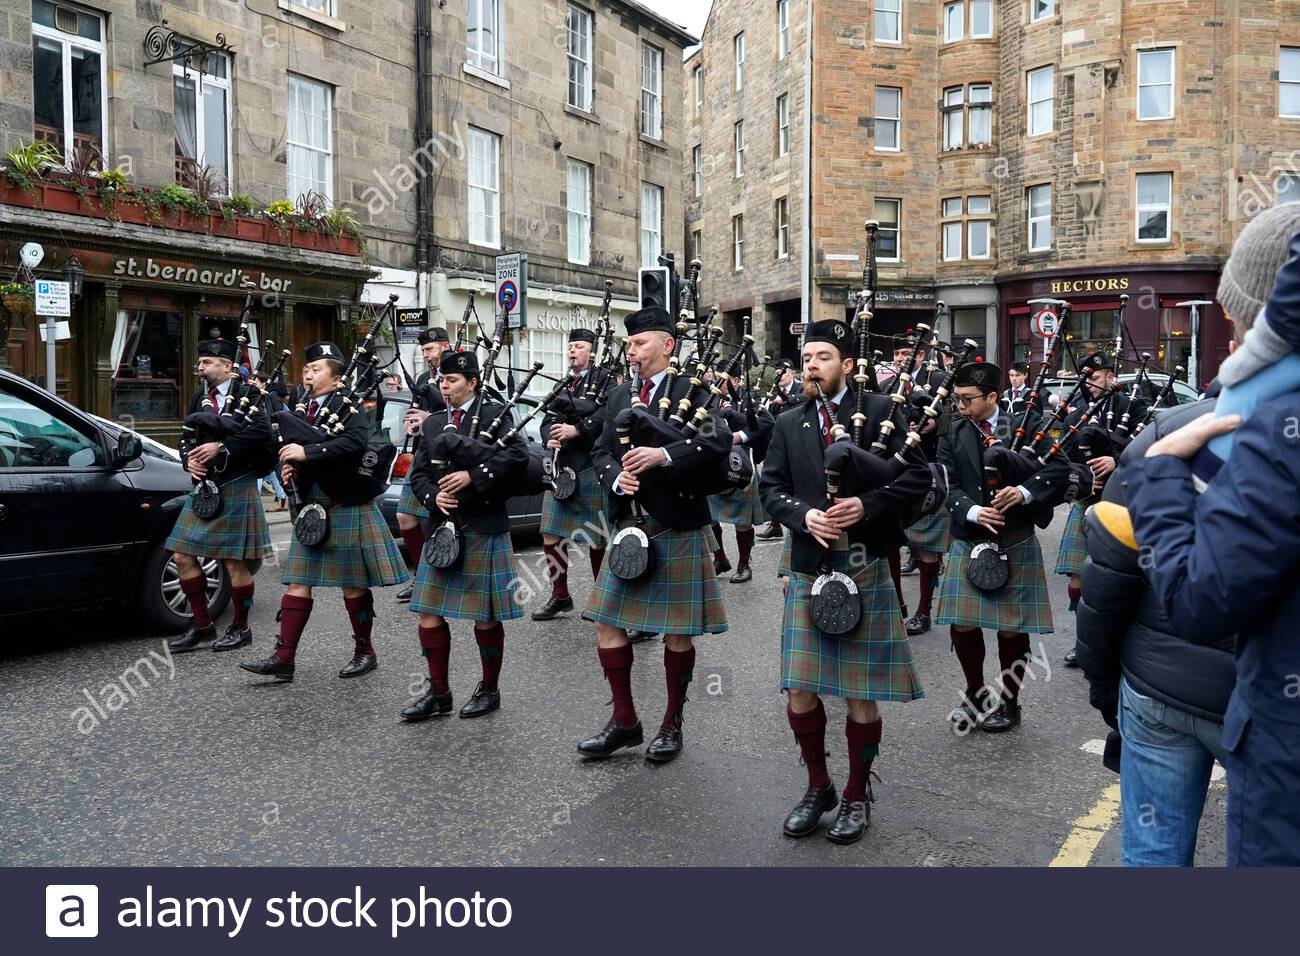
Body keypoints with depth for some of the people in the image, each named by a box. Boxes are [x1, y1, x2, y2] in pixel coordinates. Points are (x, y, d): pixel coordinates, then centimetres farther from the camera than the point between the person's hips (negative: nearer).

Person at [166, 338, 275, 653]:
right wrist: (190, 460, -6)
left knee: (234, 563, 0)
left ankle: (241, 627, 17)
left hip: (236, 488, -7)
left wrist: (221, 447, -23)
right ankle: (203, 626, 17)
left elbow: (262, 431, -21)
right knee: (183, 556, 5)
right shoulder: (199, 398, 14)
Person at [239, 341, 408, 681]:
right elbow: (288, 447, 17)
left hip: (347, 506, -7)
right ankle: (284, 657, 9)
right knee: (297, 581, 5)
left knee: (353, 584, 4)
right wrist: (287, 466, -5)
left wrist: (307, 452, -28)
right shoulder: (301, 409, 12)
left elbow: (355, 442, -25)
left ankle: (365, 651, 19)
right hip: (311, 506, 7)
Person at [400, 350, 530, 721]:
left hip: (483, 530, -5)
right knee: (429, 612, 5)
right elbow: (418, 474, 11)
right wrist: (434, 496, -9)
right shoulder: (432, 423, 13)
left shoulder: (495, 414, -3)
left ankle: (490, 690, 21)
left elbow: (518, 455, -18)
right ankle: (439, 692, 17)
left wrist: (473, 476, -23)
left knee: (485, 617, 4)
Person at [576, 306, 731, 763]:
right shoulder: (619, 396, 13)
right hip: (629, 525, 6)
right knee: (607, 622, 5)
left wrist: (663, 455, -27)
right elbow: (601, 452, 14)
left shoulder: (692, 391, -6)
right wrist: (616, 477, -7)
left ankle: (672, 724, 21)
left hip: (678, 528, -6)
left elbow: (719, 443, -19)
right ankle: (625, 721, 19)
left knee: (677, 632, 5)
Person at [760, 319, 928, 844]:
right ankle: (818, 787, 26)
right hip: (808, 571, 3)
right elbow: (771, 488, 7)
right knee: (800, 691, 5)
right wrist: (804, 516, -12)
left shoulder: (880, 411, -1)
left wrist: (866, 505, -18)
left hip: (865, 571, -3)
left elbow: (919, 476, -6)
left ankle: (857, 794, 24)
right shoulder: (789, 425, 9)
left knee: (861, 695, 6)